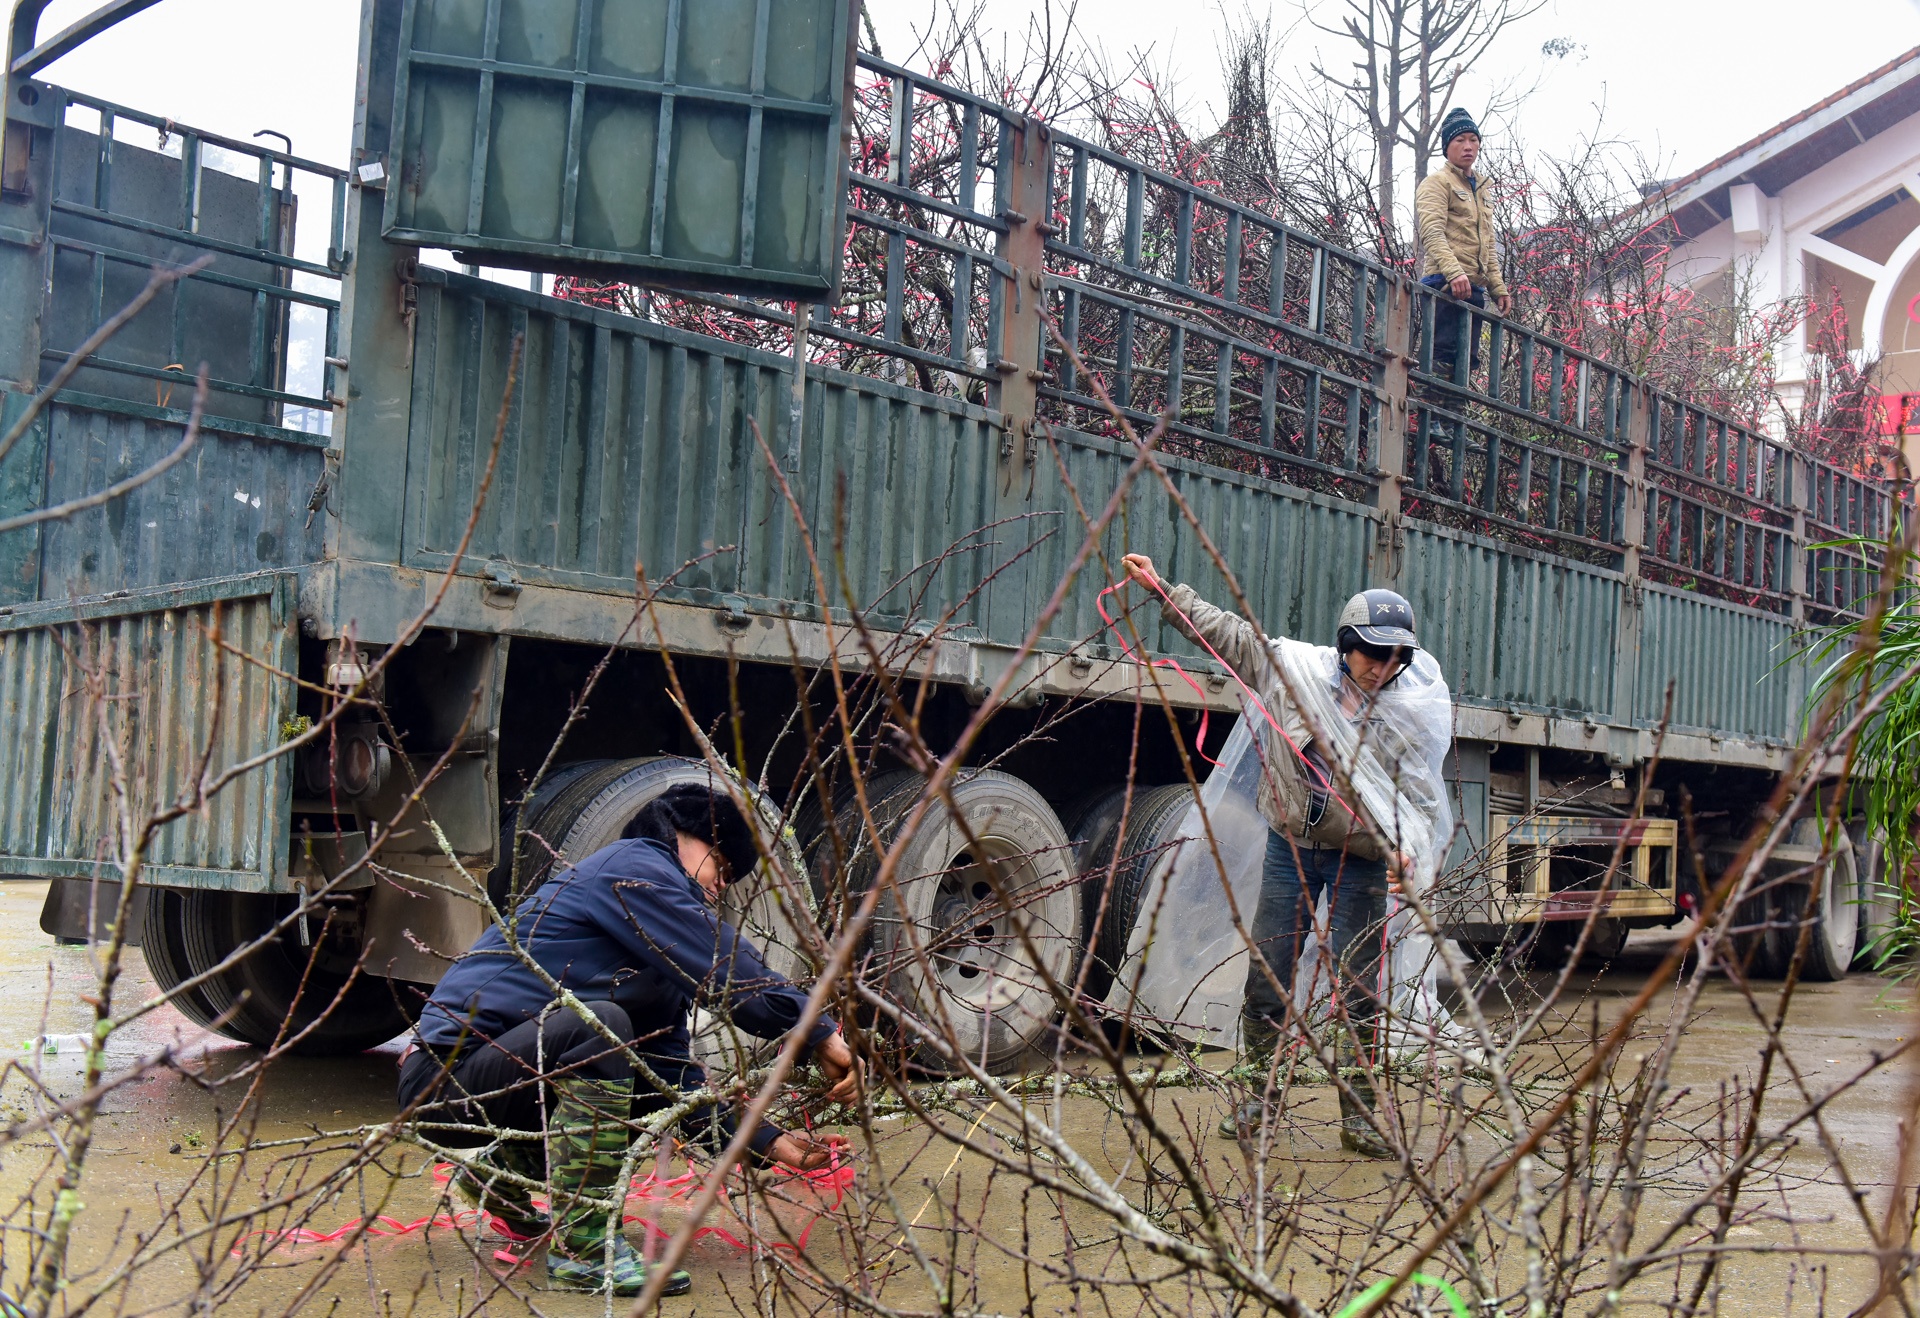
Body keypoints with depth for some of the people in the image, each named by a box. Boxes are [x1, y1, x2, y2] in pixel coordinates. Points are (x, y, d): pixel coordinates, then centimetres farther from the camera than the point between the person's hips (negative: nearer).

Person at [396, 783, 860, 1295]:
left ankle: (504, 1168, 22)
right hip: (448, 1080, -10)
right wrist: (823, 1036, -14)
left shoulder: (662, 963, 18)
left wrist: (770, 1143, 3)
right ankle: (583, 1250, -24)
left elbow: (679, 1085, 11)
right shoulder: (632, 866, -10)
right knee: (597, 1025, -32)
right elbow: (727, 971, -20)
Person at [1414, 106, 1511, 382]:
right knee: (1443, 361, -16)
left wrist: (1498, 289, 20)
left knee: (1466, 361, 5)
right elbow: (1432, 232, -15)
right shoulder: (1437, 182, 1)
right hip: (1445, 285, -8)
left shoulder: (1480, 189, 26)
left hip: (1474, 288, 8)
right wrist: (1453, 272, -29)